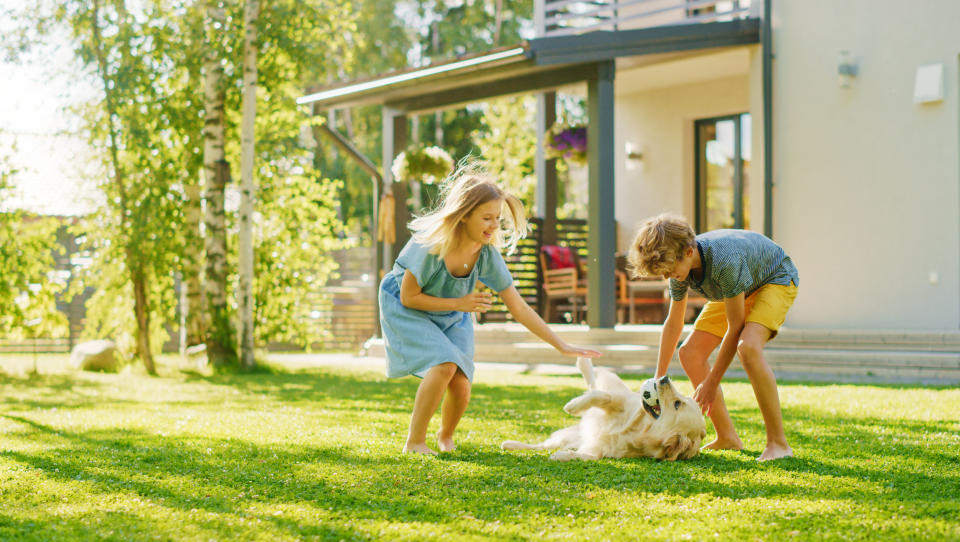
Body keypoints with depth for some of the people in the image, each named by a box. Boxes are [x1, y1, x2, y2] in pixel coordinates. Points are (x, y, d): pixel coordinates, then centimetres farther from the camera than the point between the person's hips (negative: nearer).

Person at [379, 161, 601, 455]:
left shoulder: (488, 254, -19)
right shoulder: (430, 246, -33)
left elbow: (518, 306, -13)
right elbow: (409, 297, -22)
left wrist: (563, 346, -14)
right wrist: (459, 303, -25)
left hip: (451, 317, 4)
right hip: (406, 310, -4)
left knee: (461, 385, -11)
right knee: (444, 365, -28)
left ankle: (446, 437, 23)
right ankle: (414, 442, -12)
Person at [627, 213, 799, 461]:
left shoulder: (723, 260, -40)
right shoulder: (678, 264, -16)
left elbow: (735, 327, -31)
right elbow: (673, 323, 1)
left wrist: (711, 384, -24)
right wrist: (658, 381, 4)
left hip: (777, 280, -8)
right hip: (738, 290, 8)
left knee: (748, 347, -34)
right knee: (690, 354, -4)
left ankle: (778, 443, -27)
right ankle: (727, 437, 8)